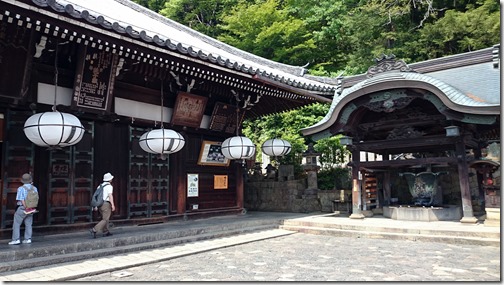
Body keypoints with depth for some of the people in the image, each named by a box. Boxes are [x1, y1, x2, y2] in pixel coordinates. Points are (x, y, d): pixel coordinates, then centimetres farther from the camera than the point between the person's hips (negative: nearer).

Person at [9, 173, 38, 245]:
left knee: (16, 224, 5)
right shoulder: (34, 188, -1)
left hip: (21, 209, -5)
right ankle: (28, 239, 9)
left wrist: (26, 208, -12)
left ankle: (16, 239, 2)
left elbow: (22, 200, -19)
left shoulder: (21, 189, -14)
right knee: (28, 224, 10)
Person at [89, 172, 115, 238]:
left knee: (105, 218, 19)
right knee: (105, 220, -5)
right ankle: (94, 230, -18)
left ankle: (105, 232, 22)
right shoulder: (109, 186, -9)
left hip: (100, 204, 8)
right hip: (106, 204, -8)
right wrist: (113, 205, -24)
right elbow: (110, 195, -21)